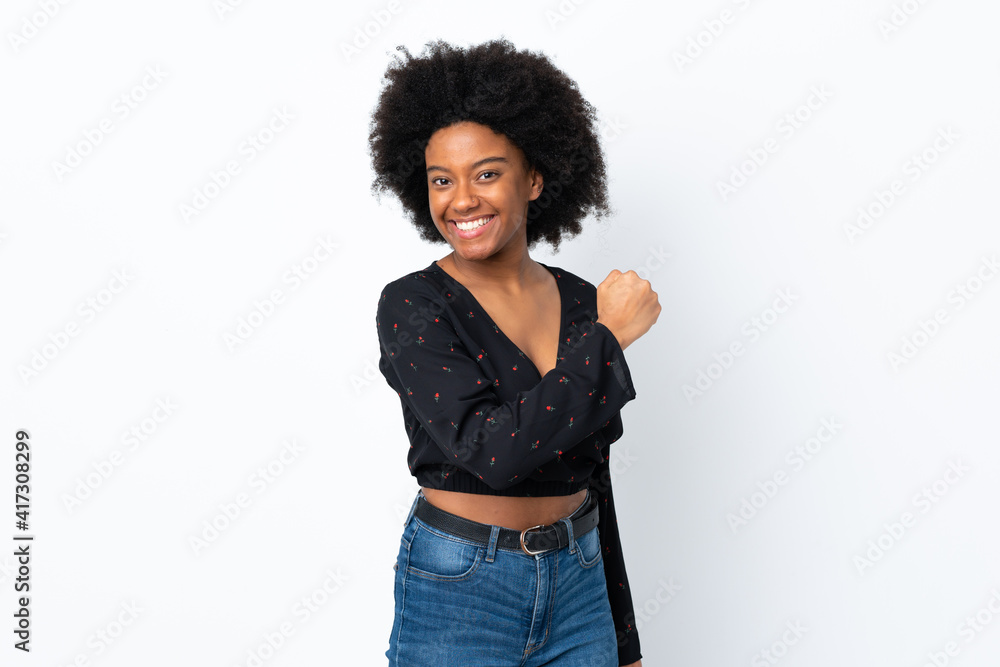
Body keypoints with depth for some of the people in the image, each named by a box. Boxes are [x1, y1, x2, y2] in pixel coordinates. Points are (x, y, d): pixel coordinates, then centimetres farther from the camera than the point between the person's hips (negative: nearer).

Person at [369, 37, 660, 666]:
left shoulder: (582, 303, 1)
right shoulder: (412, 306, -13)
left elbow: (593, 481, 8)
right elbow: (490, 450, -26)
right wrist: (608, 336, -19)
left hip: (579, 586, 4)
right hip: (458, 592, -4)